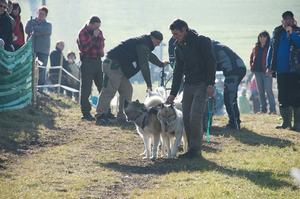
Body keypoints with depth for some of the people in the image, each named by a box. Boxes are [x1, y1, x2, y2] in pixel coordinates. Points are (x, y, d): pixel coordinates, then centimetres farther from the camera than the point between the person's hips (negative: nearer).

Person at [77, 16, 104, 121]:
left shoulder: (99, 32, 14)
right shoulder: (83, 33, -8)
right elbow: (83, 47, -21)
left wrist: (101, 51, 15)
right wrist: (93, 37, -21)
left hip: (98, 61, 7)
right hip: (87, 62, -7)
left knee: (103, 87, 7)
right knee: (86, 89, -5)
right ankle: (86, 113, -1)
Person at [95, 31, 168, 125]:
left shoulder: (144, 43, 23)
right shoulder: (143, 44, -12)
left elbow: (150, 56, 46)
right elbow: (144, 65, -15)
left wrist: (161, 64, 62)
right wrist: (149, 83, -13)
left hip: (119, 67, 11)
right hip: (113, 65, -11)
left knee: (127, 90, 9)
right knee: (110, 90, -17)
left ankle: (122, 116, 11)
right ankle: (101, 116, -21)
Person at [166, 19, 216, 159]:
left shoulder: (202, 42, -8)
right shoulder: (179, 47, 13)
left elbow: (211, 63, -12)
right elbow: (178, 71, 16)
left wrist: (210, 84, -18)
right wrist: (173, 93, 12)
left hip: (202, 85, -7)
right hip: (188, 85, 7)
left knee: (195, 116, -15)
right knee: (186, 118, 1)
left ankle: (196, 149, -8)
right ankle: (191, 149, 6)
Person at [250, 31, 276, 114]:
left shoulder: (270, 48, -5)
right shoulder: (256, 47, 13)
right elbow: (251, 57, 25)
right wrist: (251, 66, 12)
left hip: (266, 72, -6)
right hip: (257, 71, 6)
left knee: (268, 90, -10)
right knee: (260, 91, 9)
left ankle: (272, 109, -9)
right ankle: (263, 109, 15)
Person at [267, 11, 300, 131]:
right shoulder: (277, 32, 11)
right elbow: (271, 49, 14)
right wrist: (270, 66, 8)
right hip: (281, 71, 4)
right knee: (283, 97, 8)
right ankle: (286, 121, 16)